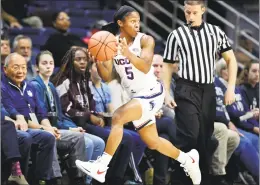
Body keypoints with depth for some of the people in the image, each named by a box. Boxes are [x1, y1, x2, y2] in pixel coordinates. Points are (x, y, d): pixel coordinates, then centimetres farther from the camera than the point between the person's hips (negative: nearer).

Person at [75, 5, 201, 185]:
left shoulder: (145, 40, -11)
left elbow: (146, 67, -27)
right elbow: (107, 77, 0)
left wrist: (128, 53, -43)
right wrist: (98, 61, -19)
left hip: (151, 93, -7)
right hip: (137, 96, 7)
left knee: (118, 116, -27)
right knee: (152, 142, 17)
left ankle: (101, 168, -28)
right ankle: (188, 159, 42)